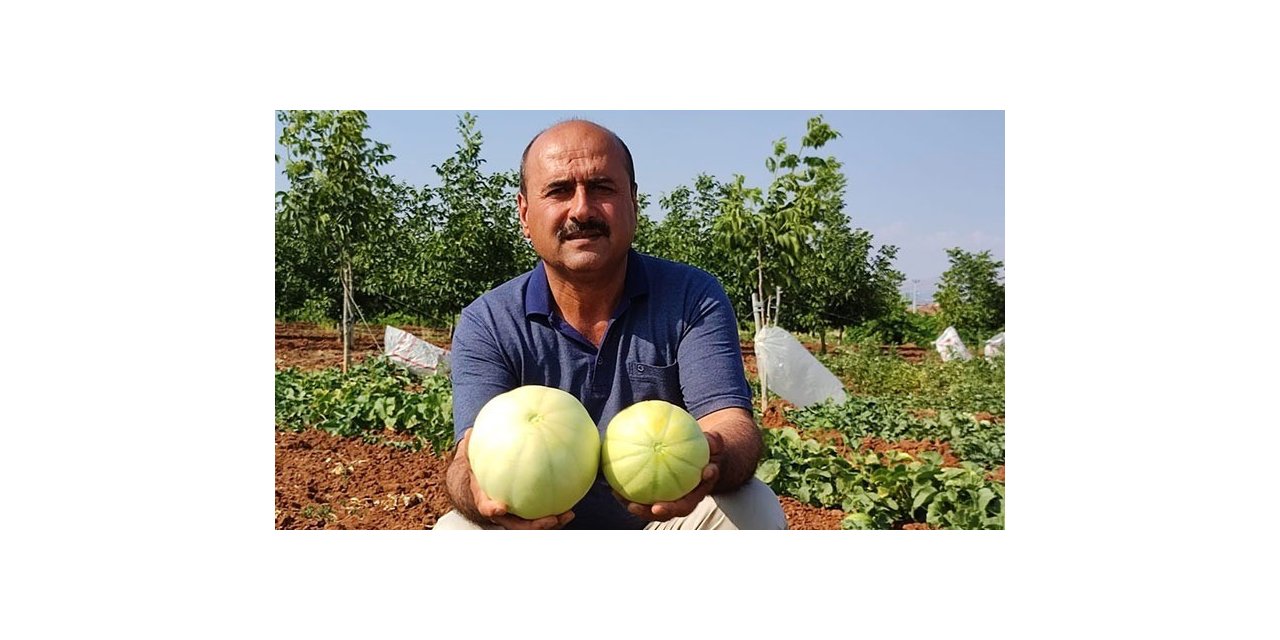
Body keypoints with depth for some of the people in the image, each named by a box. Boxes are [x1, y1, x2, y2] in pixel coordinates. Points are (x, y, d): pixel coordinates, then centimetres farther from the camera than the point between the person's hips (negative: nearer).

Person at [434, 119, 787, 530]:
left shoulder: (694, 299, -9)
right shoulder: (486, 325, -9)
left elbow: (732, 425, -20)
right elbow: (474, 455, -20)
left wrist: (708, 462, -45)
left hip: (664, 524, 1)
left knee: (754, 508, -27)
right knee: (457, 532, -29)